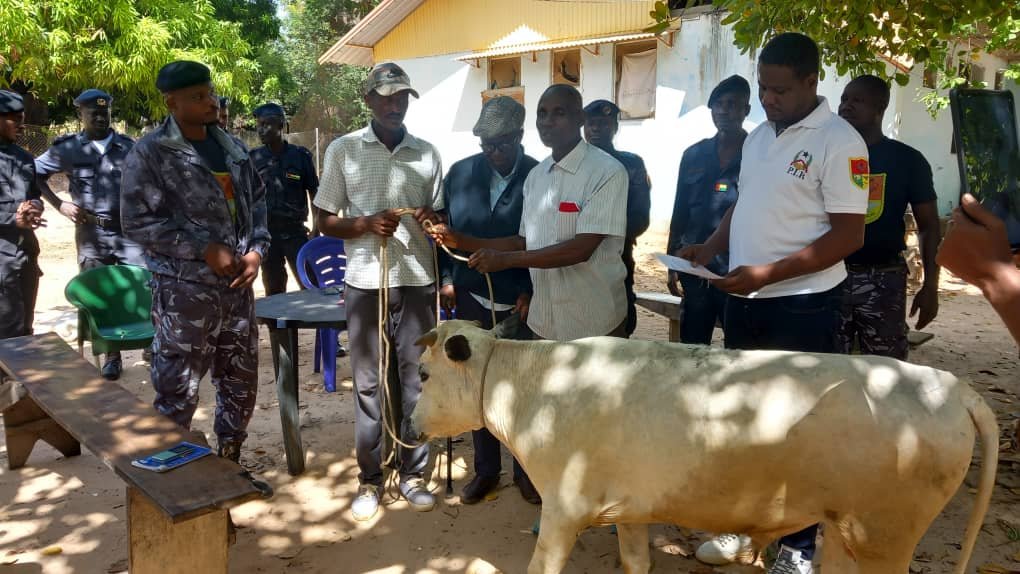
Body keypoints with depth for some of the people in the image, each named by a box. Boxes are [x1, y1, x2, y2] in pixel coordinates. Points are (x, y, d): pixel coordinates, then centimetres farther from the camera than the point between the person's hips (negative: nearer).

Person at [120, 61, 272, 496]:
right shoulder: (149, 154, -7)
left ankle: (229, 465, 32)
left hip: (236, 287, 6)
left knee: (241, 383, 14)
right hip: (184, 290, -6)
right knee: (177, 392, 1)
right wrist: (205, 250, -17)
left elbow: (257, 200, 17)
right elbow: (138, 221, -13)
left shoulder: (233, 148, 11)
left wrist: (256, 250, 0)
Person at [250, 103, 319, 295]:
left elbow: (314, 193, 3)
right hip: (266, 232, 2)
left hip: (295, 231, -2)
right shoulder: (254, 158, 2)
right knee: (274, 290, 10)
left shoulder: (300, 155, -2)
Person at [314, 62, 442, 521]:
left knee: (416, 379, 6)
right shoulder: (343, 150, 3)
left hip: (417, 280, 2)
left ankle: (413, 474, 20)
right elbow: (325, 221, 3)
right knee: (368, 383, 5)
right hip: (366, 281, -1)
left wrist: (432, 219, -10)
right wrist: (368, 224, -15)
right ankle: (369, 479, 17)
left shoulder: (427, 153, 9)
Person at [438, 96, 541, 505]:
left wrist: (533, 292, -11)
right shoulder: (460, 173, 2)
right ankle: (485, 468, 28)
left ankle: (525, 469, 27)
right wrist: (446, 278, 1)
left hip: (523, 302, -2)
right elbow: (445, 229, 8)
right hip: (472, 299, 3)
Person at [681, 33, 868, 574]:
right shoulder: (758, 136, 10)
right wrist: (710, 247, 2)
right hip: (744, 302, 7)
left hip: (802, 306, -7)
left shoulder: (838, 141, -12)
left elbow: (849, 235, -16)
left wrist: (768, 274, -23)